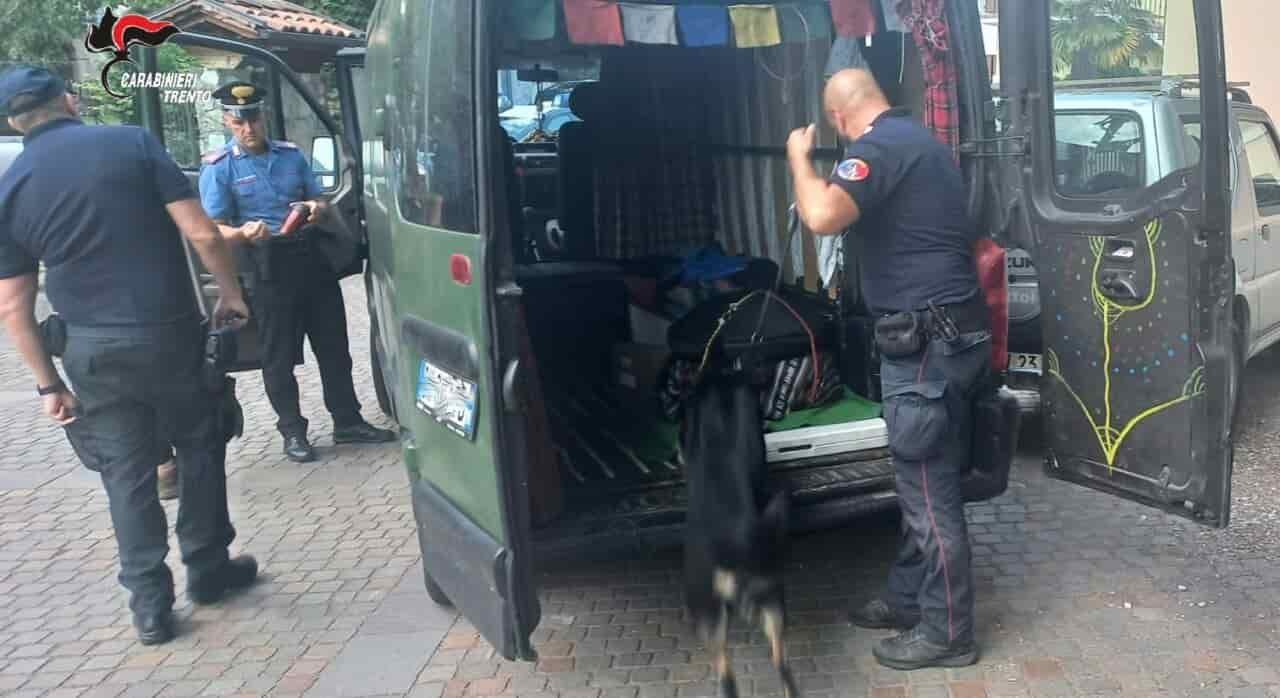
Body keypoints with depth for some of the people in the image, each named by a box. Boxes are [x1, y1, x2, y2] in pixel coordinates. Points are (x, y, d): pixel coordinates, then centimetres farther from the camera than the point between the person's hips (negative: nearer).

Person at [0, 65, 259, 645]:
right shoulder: (132, 143, -5)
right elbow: (200, 232, -11)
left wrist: (48, 382, 9)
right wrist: (231, 293, 3)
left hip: (92, 350, 2)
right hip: (169, 333, -2)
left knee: (127, 473, 12)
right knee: (200, 446, 18)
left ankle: (150, 604, 16)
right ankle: (207, 569, 27)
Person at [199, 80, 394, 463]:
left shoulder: (291, 155, 11)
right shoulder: (218, 168, -3)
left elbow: (319, 201, 18)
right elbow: (215, 229, -8)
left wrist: (317, 208, -7)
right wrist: (244, 233, -29)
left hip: (310, 256, 5)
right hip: (267, 267, -5)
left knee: (333, 344, 10)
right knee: (279, 354, 2)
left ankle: (348, 422, 20)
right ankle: (293, 431, 15)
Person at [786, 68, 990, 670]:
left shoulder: (879, 145, -14)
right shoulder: (917, 139, 18)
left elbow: (822, 217, -29)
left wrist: (798, 159, -12)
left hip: (925, 338, -11)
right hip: (948, 330, 11)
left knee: (930, 489, -2)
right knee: (923, 479, 18)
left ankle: (947, 633, 9)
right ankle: (909, 599, 31)